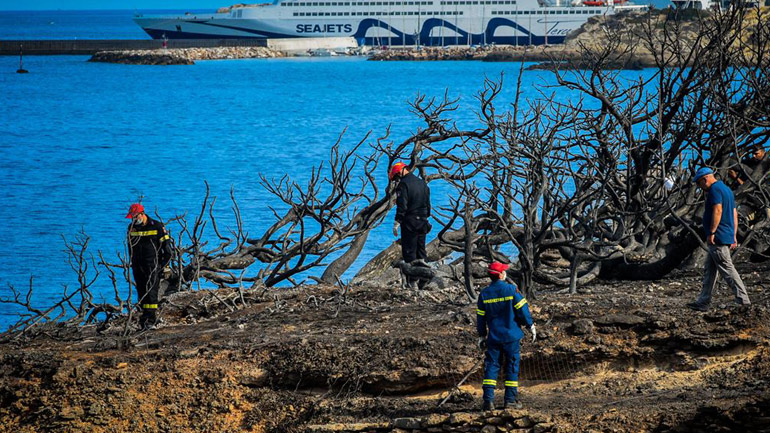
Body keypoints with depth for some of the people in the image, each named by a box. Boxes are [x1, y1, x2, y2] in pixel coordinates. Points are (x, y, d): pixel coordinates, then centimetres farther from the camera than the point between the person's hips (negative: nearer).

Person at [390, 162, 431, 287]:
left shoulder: (403, 185, -12)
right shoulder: (422, 183, 13)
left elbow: (402, 207, -18)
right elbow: (428, 204, 18)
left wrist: (396, 224, -15)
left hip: (409, 223, -8)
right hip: (422, 223, 8)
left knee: (409, 251, -4)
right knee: (421, 250, 14)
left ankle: (412, 281, -8)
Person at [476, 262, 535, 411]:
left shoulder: (484, 294, 1)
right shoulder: (511, 290, -9)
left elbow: (480, 316, 7)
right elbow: (522, 309, -7)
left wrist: (482, 335, 17)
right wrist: (531, 326, 5)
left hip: (493, 337, 2)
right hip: (511, 336, -2)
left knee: (491, 366, 5)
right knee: (512, 366, 7)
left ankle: (488, 399, -4)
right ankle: (510, 399, 8)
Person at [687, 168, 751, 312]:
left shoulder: (714, 189, -11)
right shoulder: (726, 189, 20)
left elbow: (717, 210, -22)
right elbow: (734, 214, 21)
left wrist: (711, 233, -21)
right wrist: (734, 236, 21)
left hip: (718, 238, -10)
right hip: (727, 237, 10)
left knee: (727, 270, -10)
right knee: (709, 270, 13)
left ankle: (744, 301, -12)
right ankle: (703, 301, 14)